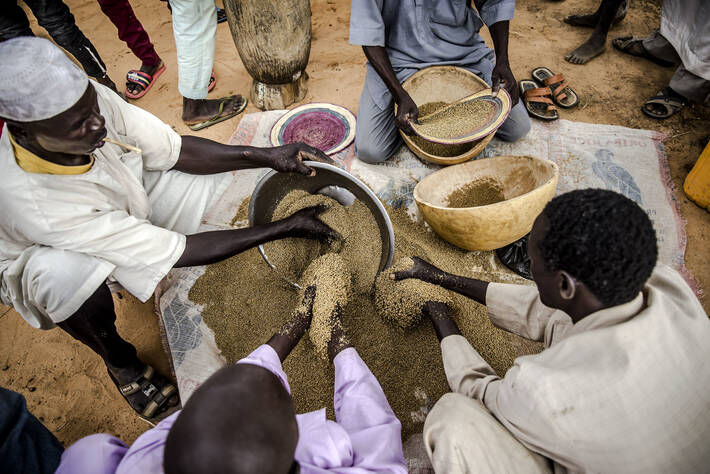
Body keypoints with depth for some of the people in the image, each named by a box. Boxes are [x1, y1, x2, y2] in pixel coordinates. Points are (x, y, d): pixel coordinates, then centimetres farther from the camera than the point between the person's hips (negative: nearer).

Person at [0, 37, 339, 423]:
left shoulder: (85, 97, -31)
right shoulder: (32, 203, -42)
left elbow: (171, 149, -18)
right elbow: (176, 251, -39)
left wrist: (266, 156, -32)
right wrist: (287, 228, -38)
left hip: (116, 193, 4)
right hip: (41, 257, -4)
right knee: (67, 273, -40)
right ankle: (120, 362, -7)